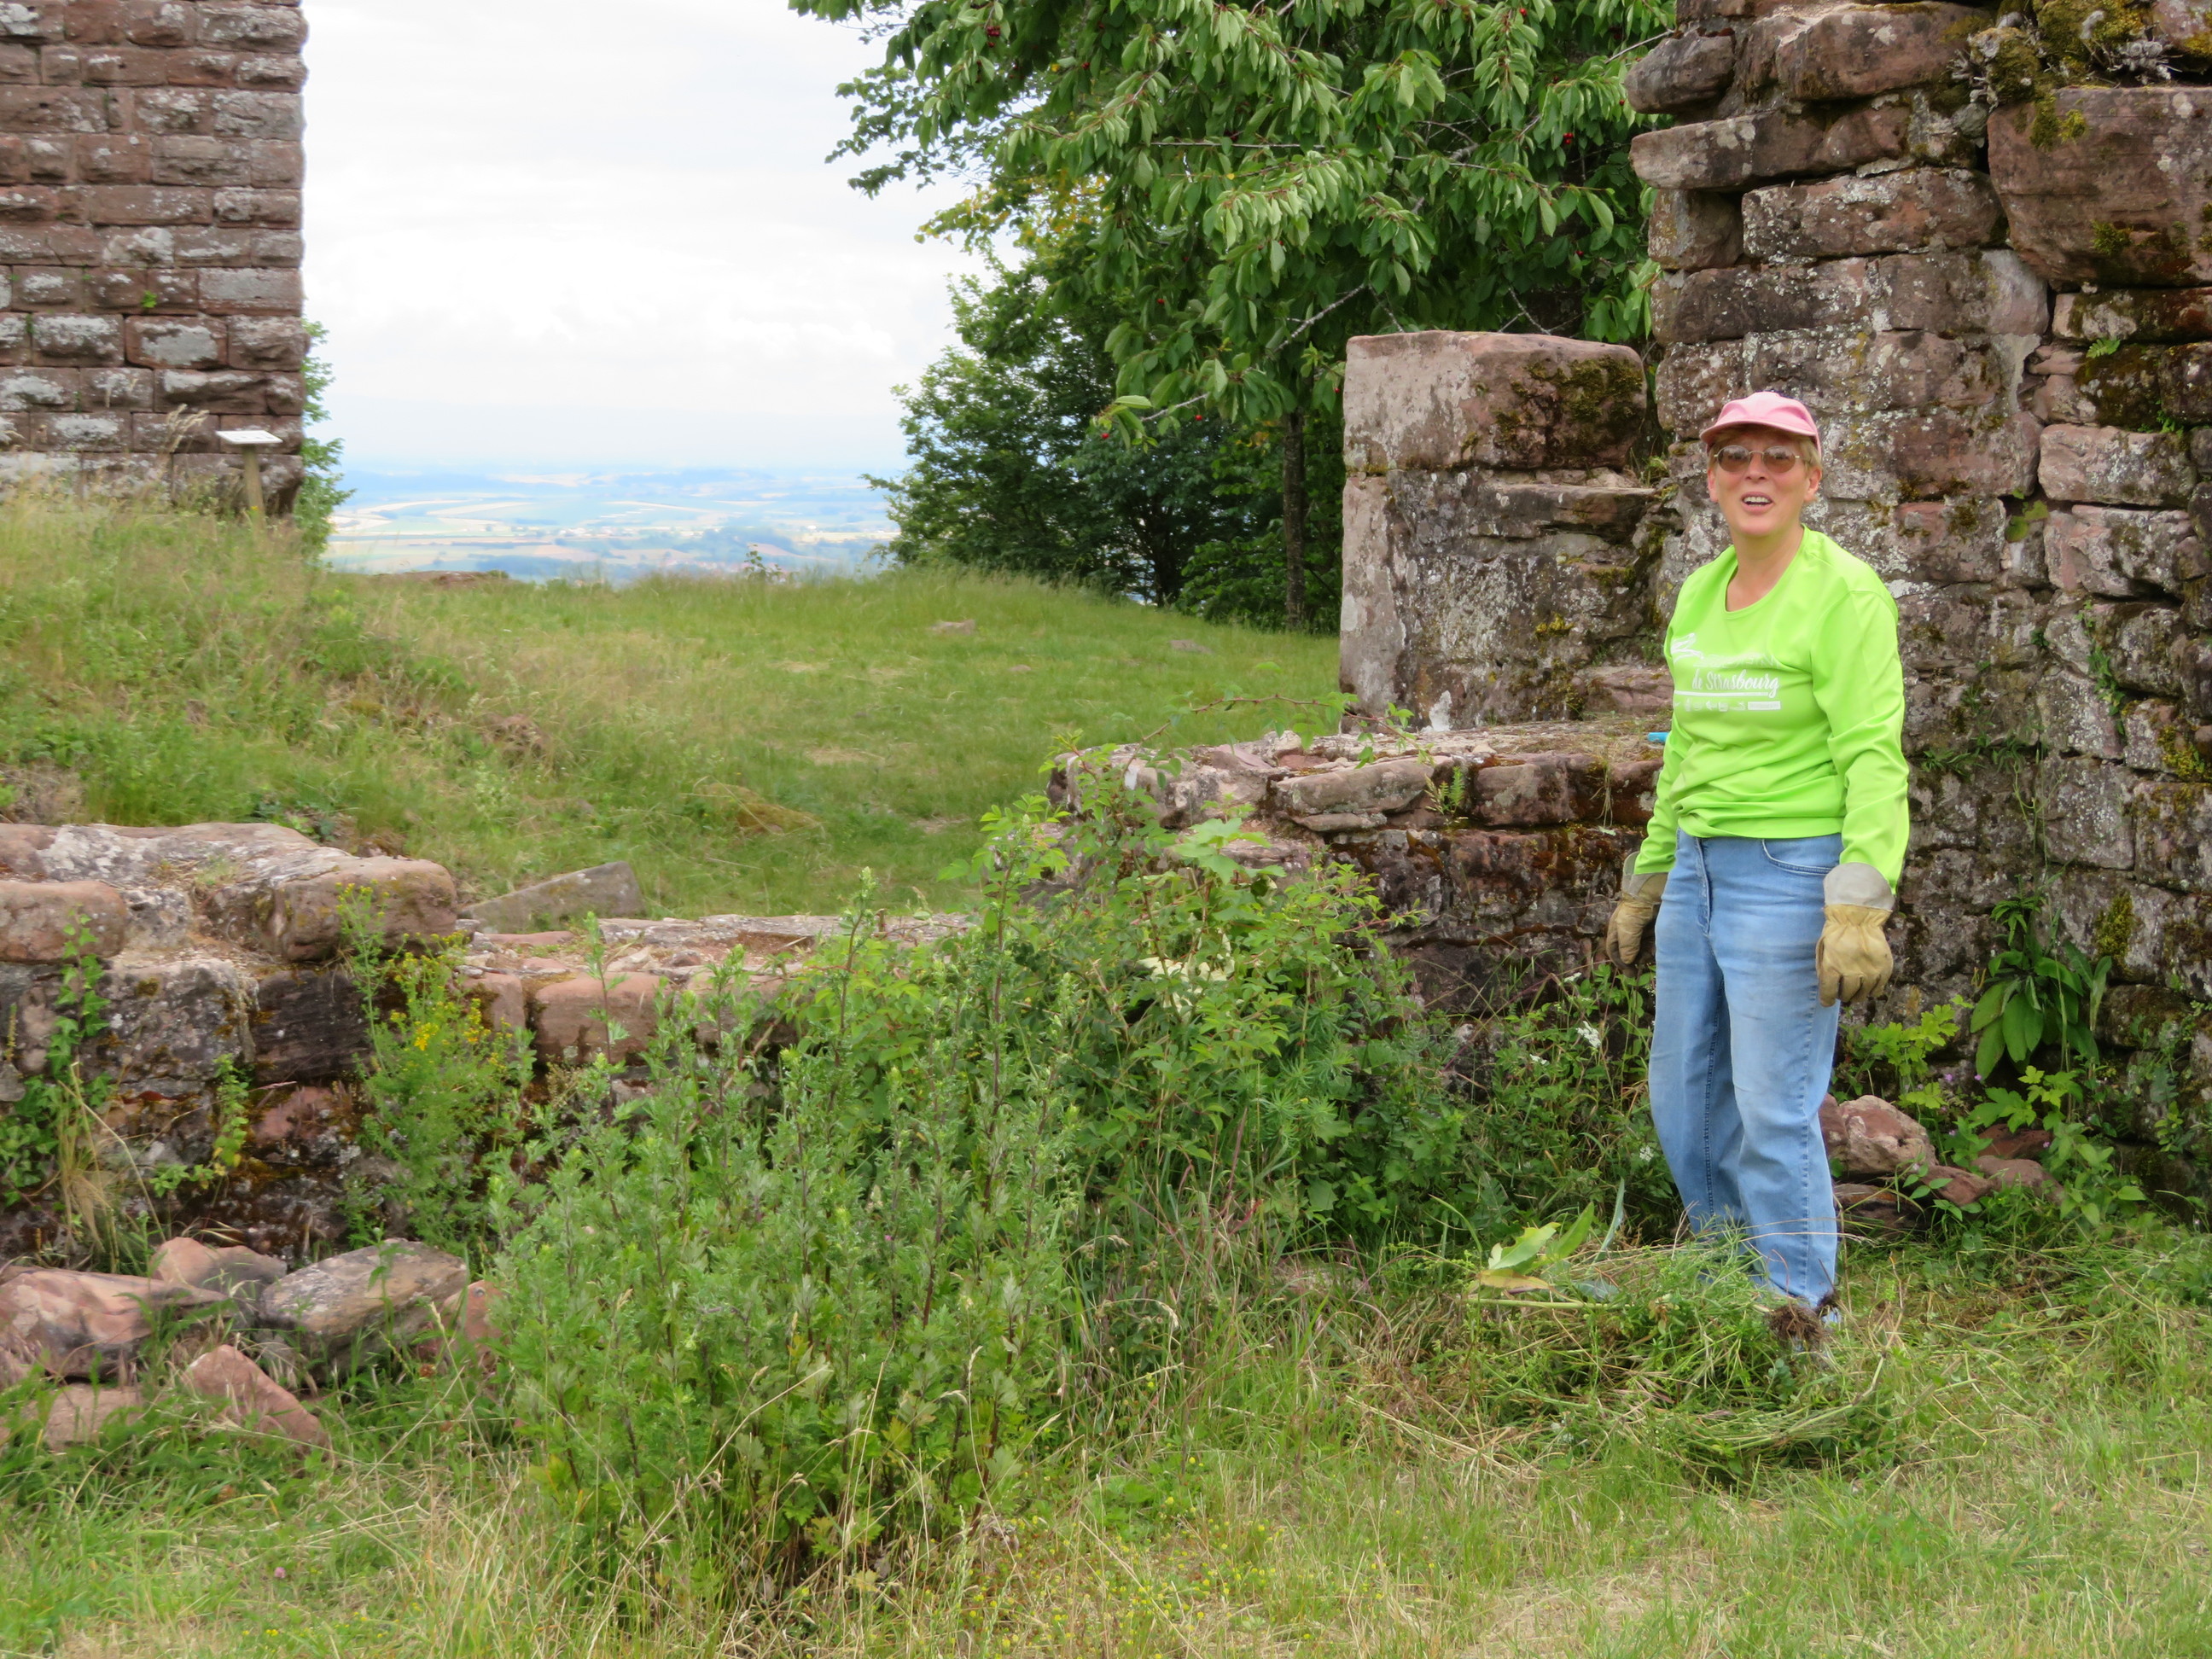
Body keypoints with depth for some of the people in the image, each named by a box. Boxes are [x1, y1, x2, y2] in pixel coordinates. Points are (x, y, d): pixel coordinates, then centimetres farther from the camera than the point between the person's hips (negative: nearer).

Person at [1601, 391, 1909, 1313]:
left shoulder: (1843, 594, -11)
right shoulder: (1699, 594, 11)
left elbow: (1874, 758, -16)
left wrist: (1859, 909, -24)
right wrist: (1646, 883, 23)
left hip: (1792, 873, -8)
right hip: (1700, 868, 8)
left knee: (1774, 1110, -5)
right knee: (1683, 1097, 13)